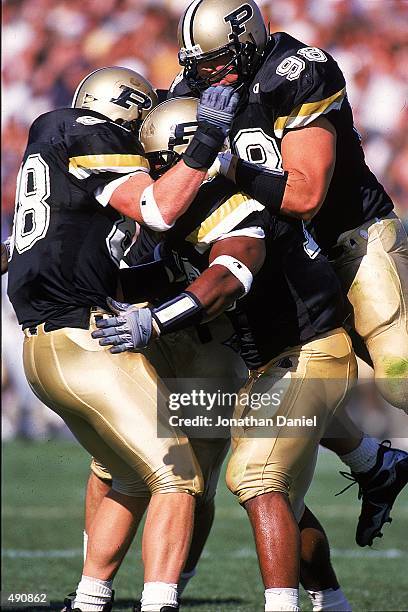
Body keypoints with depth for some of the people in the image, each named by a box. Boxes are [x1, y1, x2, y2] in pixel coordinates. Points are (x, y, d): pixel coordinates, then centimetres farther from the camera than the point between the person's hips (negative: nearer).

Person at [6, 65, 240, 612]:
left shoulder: (49, 131, 18)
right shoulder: (92, 141, -7)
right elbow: (157, 209, -20)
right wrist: (206, 142, -19)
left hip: (42, 346, 9)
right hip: (87, 340, -9)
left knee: (133, 481, 21)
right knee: (177, 480, -7)